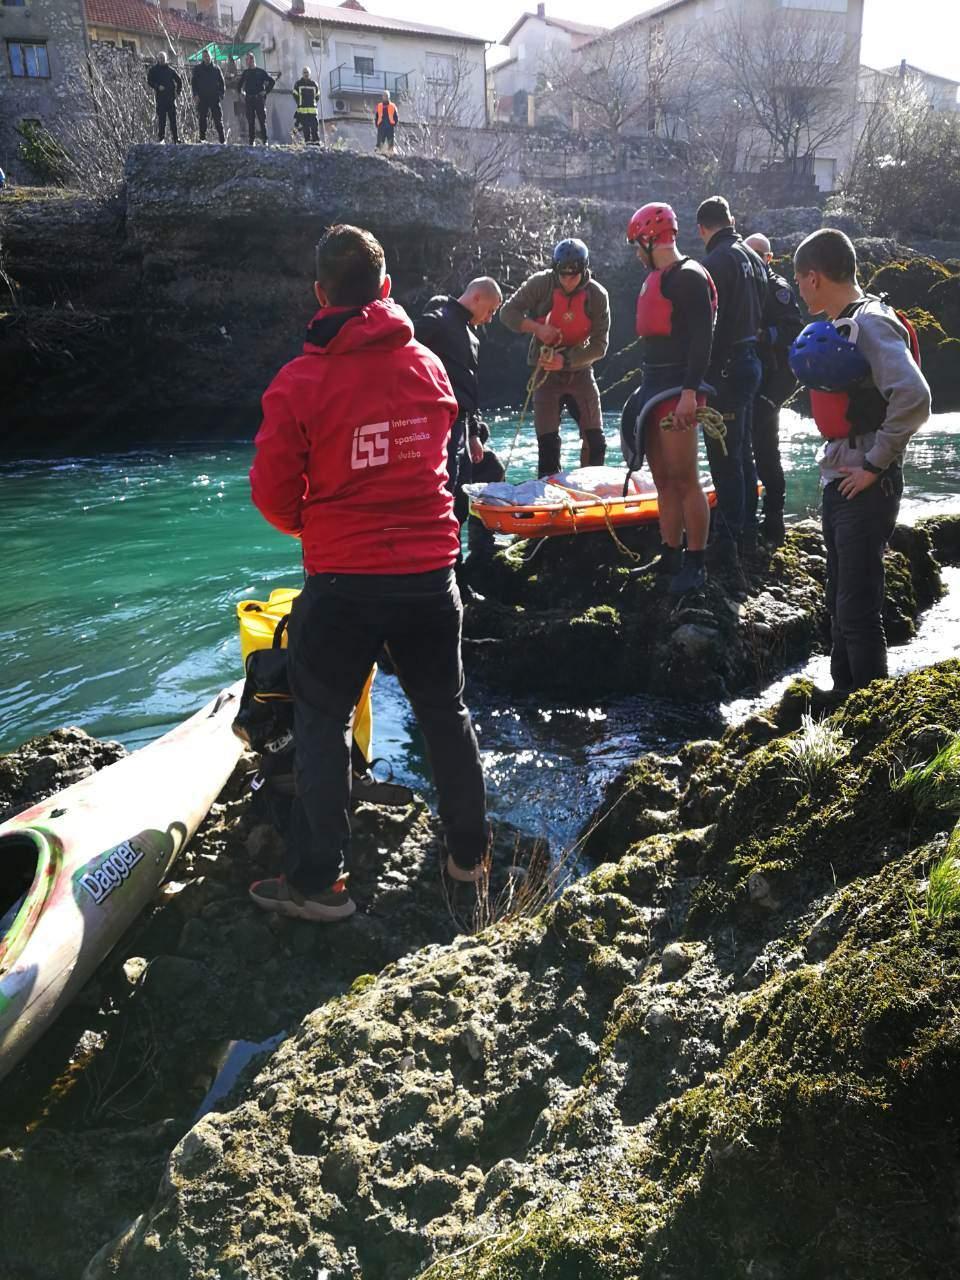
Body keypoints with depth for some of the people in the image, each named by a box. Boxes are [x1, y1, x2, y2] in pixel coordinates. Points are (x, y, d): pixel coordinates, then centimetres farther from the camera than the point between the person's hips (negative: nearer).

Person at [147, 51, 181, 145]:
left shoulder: (170, 70, 14)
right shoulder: (153, 70, 7)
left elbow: (179, 81, 21)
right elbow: (149, 81, 0)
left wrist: (178, 92, 8)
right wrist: (157, 86, -17)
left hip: (171, 97, 2)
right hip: (160, 97, -2)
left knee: (173, 118, -1)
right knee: (161, 118, -5)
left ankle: (175, 137, 2)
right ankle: (160, 137, -1)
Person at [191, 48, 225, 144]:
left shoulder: (216, 68, 10)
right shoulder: (197, 68, 7)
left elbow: (221, 82, 14)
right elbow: (193, 82, 6)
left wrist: (221, 94, 1)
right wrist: (195, 94, -6)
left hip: (214, 97, 0)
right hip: (202, 98, 0)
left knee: (218, 118, -4)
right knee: (202, 118, 1)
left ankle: (222, 139, -4)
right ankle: (202, 138, 5)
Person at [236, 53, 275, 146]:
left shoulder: (260, 71, 3)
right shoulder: (246, 72, 14)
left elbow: (272, 81, 4)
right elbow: (239, 83, 27)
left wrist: (266, 91, -2)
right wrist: (241, 92, 13)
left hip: (259, 99, -3)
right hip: (249, 99, 3)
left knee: (262, 120, -5)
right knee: (250, 121, 1)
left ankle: (265, 141, -2)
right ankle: (251, 141, 4)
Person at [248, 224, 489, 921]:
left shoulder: (300, 381, -12)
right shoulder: (429, 367, 2)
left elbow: (274, 491, -5)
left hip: (343, 581, -4)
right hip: (431, 571, 4)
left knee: (323, 724, 10)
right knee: (446, 712, 18)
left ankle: (319, 881, 17)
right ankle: (469, 851, 31)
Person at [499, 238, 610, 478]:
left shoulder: (597, 295, -10)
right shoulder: (541, 284, -12)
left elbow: (599, 346, -11)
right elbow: (507, 312, -7)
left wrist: (566, 360, -23)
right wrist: (537, 328, -22)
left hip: (580, 370, 1)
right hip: (546, 371, -1)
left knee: (595, 441, 0)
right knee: (548, 443, -4)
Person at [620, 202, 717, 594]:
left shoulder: (688, 277, -10)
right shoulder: (656, 279, 19)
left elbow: (702, 339, -18)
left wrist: (689, 392, -24)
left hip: (677, 390, -10)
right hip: (654, 386, 10)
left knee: (684, 479, -9)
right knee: (663, 480, 12)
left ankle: (695, 564, -2)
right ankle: (670, 555, 19)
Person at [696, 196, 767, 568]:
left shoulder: (716, 262, -15)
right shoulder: (753, 258, 14)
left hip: (725, 366, -9)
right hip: (751, 361, 9)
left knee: (725, 458, -7)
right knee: (742, 452, 17)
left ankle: (727, 541, -4)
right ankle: (747, 533, 27)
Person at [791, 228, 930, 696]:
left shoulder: (871, 323, -15)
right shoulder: (839, 324, 13)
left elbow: (914, 398, -27)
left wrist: (874, 464, -20)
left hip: (866, 487, -10)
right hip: (838, 482, 10)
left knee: (857, 610, -6)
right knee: (840, 603, 17)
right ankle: (844, 699, 29)